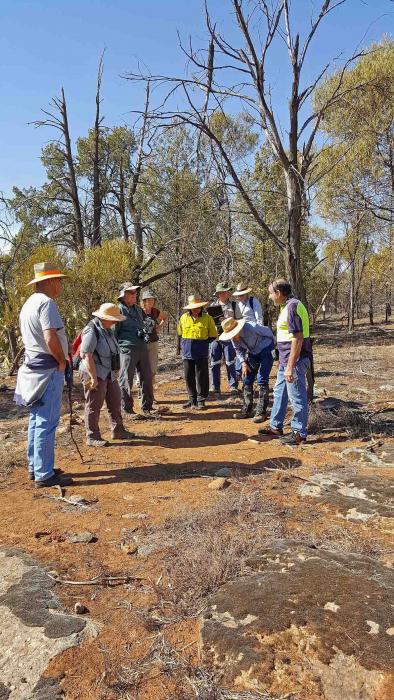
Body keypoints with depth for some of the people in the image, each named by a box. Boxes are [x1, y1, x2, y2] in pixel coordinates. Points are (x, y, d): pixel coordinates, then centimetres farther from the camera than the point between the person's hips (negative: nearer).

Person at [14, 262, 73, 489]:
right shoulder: (46, 302, -14)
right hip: (49, 369, -10)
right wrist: (62, 361, -9)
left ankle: (35, 467, 26)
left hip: (33, 366, 10)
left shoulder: (28, 304, 17)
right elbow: (51, 338, -24)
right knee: (47, 423, -5)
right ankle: (44, 475, 1)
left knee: (37, 420, 16)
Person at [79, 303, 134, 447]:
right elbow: (86, 355, -25)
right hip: (95, 375, -10)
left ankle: (118, 431, 29)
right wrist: (94, 377, -26)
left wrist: (115, 370, 19)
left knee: (115, 402, 16)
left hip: (109, 374, 10)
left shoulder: (107, 329, 12)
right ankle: (92, 437, 10)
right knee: (94, 406, 0)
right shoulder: (91, 331, -18)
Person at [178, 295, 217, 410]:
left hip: (201, 354, -3)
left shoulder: (207, 318, -2)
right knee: (189, 377, 9)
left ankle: (201, 400, 11)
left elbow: (212, 336, 5)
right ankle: (192, 399, 22)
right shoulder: (184, 318, 5)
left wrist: (203, 343, 0)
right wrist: (184, 344, 10)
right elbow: (180, 333, 20)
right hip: (187, 353, 3)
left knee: (201, 377, 0)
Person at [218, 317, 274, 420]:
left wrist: (273, 344, 2)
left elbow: (268, 332, -15)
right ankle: (247, 410, 12)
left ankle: (261, 412, -8)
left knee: (263, 380, -14)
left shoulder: (251, 328, -32)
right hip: (253, 353, 6)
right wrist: (243, 362, -9)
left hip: (266, 349, -6)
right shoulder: (233, 337, -13)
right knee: (247, 379, 2)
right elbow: (238, 349, 5)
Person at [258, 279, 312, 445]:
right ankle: (276, 427, 30)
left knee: (297, 397, 0)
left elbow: (298, 338, -23)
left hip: (295, 360, -11)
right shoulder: (287, 306, 14)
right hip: (286, 360, 11)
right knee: (279, 393, 18)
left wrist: (290, 366, -24)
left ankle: (299, 434, 11)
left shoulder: (292, 307, -18)